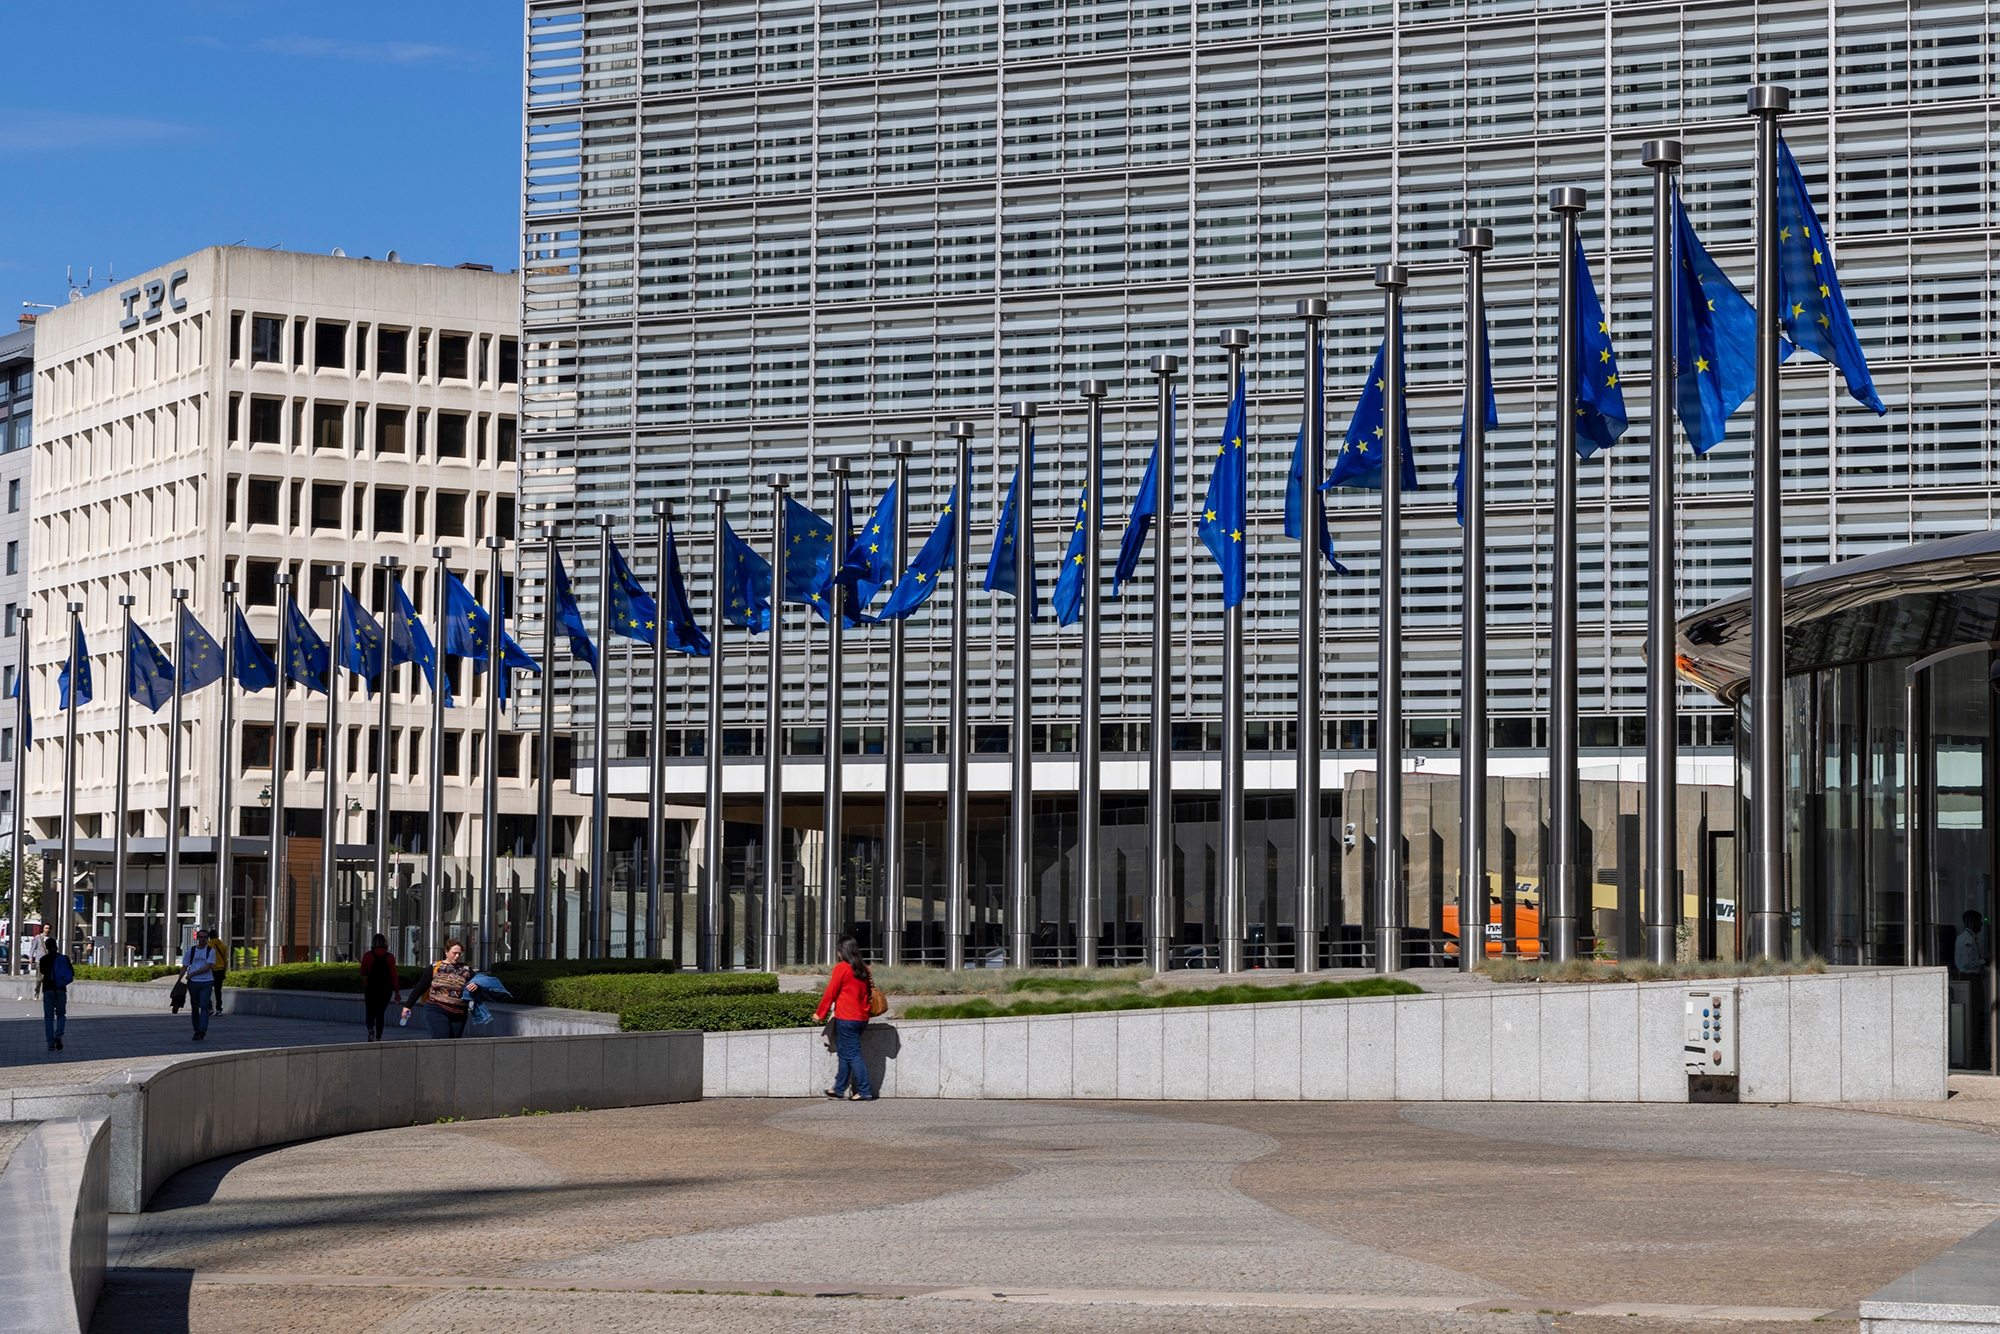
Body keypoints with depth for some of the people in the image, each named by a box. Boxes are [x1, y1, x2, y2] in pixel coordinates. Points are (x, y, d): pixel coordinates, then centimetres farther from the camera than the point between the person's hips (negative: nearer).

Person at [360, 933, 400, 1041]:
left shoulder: (367, 956, -6)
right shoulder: (390, 957, -6)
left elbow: (362, 972, 3)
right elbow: (393, 975, -7)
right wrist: (397, 992, -3)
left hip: (371, 988, -1)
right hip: (386, 989, 1)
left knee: (370, 1013, 7)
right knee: (380, 1014, 13)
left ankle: (371, 1030, -22)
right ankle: (378, 1037, 11)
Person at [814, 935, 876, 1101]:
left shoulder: (841, 968, -10)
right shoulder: (864, 969, 8)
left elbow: (830, 993, -7)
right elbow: (868, 992, 15)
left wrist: (819, 1013, 2)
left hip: (846, 1019, -7)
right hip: (862, 1018, 7)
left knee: (852, 1055, -4)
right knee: (845, 1053, 17)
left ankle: (865, 1092, -7)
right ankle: (838, 1089, 24)